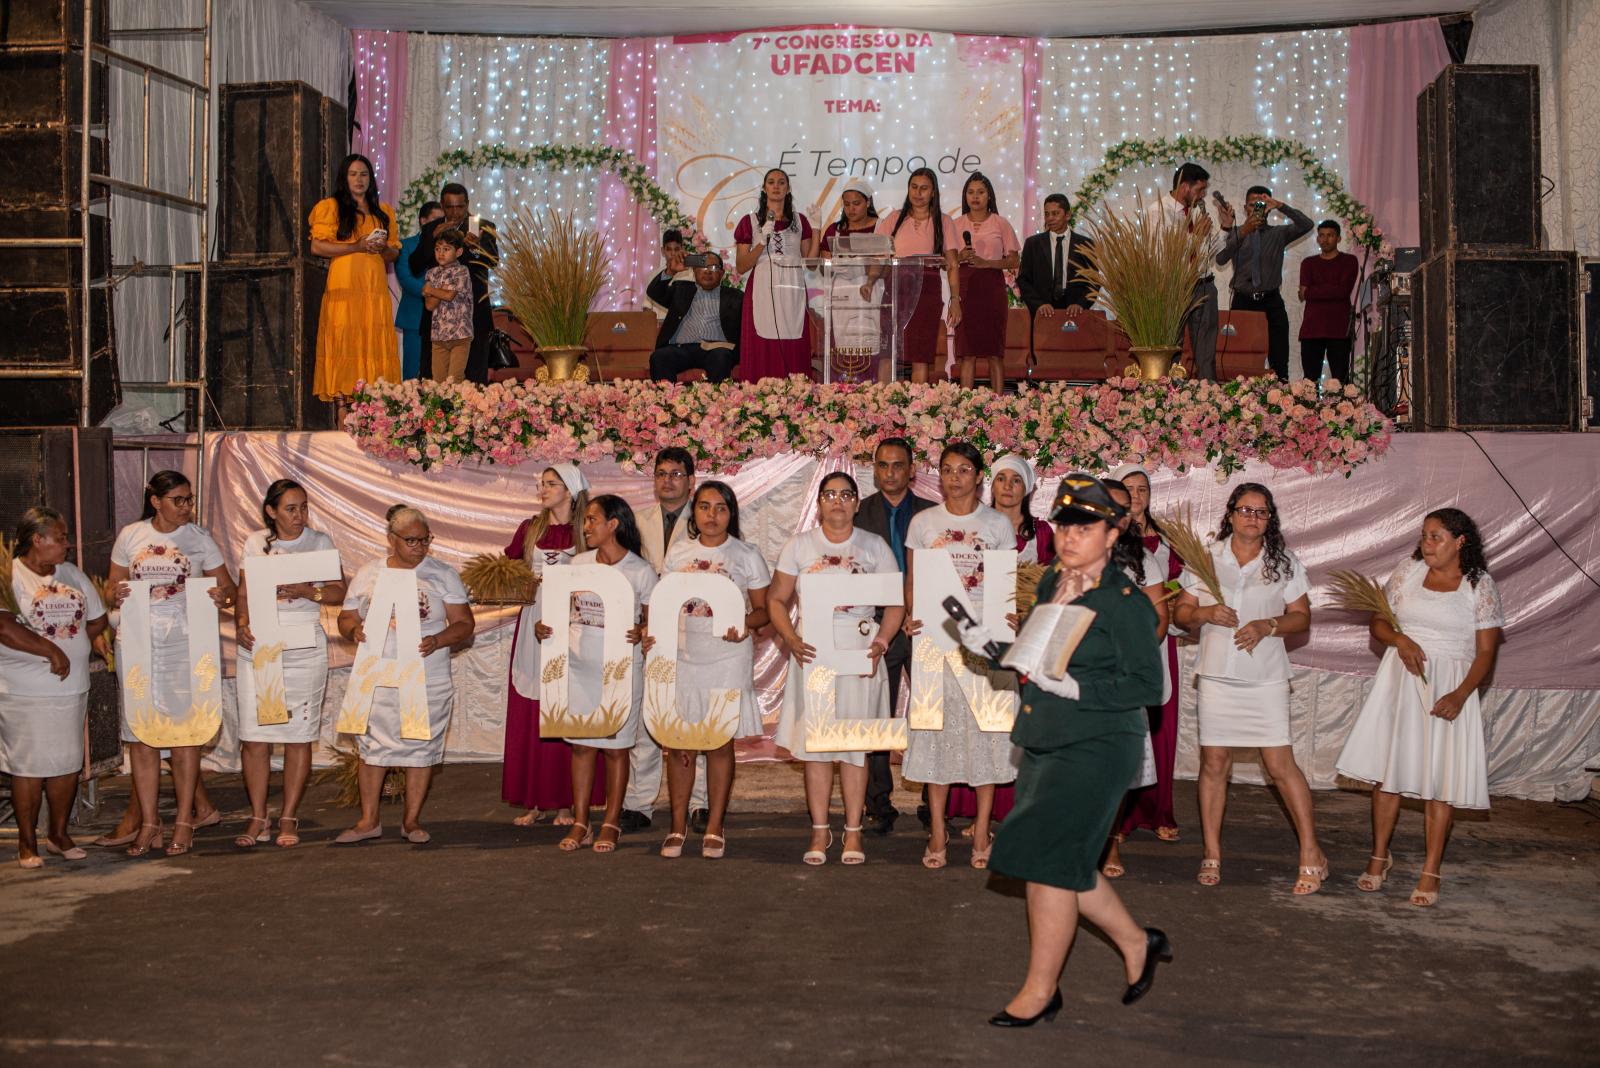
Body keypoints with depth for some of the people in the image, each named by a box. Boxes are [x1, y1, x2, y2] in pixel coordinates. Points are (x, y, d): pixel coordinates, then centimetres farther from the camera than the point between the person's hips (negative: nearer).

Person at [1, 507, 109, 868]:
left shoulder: (72, 575, 14)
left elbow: (96, 618, 22)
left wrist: (95, 637, 1)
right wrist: (52, 651, -20)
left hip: (72, 689, 6)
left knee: (69, 763, 9)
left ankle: (59, 834, 22)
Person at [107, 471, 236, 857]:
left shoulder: (199, 539, 4)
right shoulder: (130, 536, 7)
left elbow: (227, 587, 4)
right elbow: (113, 588, 12)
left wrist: (222, 597, -19)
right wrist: (116, 595, -11)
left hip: (184, 641, -2)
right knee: (139, 733, 3)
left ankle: (184, 821, 9)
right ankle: (149, 822, 12)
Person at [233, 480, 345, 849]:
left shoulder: (320, 542, 6)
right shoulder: (256, 543, 9)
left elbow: (340, 593, 2)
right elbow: (244, 593, 10)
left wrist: (308, 592, -15)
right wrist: (241, 625, -8)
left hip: (305, 650, -1)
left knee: (299, 735, 1)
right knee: (253, 735, -2)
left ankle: (288, 818, 10)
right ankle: (257, 818, 8)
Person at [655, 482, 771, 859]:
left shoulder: (746, 555, 1)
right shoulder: (678, 553, 8)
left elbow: (764, 609, 2)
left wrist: (744, 623, -18)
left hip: (728, 661, -2)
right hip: (683, 658, 2)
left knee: (721, 743, 3)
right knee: (680, 745, 2)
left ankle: (714, 828, 14)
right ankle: (678, 827, 14)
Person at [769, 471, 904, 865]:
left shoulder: (874, 547, 6)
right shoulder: (800, 545, 8)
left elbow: (895, 602, 4)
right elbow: (777, 599, 6)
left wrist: (881, 642, -12)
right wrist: (790, 639, -10)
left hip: (859, 650, -1)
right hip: (812, 650, 1)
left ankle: (853, 832, 7)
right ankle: (820, 830, 10)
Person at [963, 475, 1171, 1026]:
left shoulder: (1123, 600, -13)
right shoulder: (1050, 582, 10)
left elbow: (1146, 684, -15)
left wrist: (1076, 688, -25)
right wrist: (992, 645, 4)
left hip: (1095, 747, -8)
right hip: (1044, 743, 8)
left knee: (1048, 860, -6)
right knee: (1064, 864, 12)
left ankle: (1040, 990, 10)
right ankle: (1136, 943, 34)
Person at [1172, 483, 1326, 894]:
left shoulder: (1285, 563, 4)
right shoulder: (1207, 558, 5)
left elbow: (1302, 617, 4)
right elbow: (1180, 613, 7)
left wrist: (1267, 626, -14)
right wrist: (1205, 613, -14)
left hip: (1265, 675, -1)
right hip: (1216, 673, 1)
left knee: (1281, 765, -4)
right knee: (1213, 763, 4)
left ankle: (1311, 853, 7)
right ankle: (1212, 855, 14)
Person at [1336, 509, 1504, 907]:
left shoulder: (1480, 585, -2)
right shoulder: (1408, 571, 5)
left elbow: (1486, 651, -4)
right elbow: (1378, 621, 8)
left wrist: (1460, 695, -18)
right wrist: (1400, 640, -14)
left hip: (1449, 687, -2)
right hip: (1401, 679, 2)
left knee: (1441, 781, -1)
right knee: (1388, 771, 6)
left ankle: (1431, 871, 7)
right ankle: (1380, 856, 20)